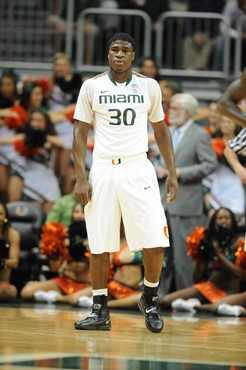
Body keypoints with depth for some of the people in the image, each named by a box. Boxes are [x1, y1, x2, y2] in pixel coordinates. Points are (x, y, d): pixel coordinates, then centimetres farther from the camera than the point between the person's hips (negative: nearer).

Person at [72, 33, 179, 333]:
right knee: (99, 246, 0)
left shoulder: (149, 86, 6)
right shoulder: (92, 87, 3)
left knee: (154, 242, -8)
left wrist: (172, 173, 8)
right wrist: (81, 178, -4)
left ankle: (149, 300, 14)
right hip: (103, 170, 0)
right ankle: (100, 312, 9)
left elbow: (161, 131, 14)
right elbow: (80, 133, 4)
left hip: (138, 169, 0)